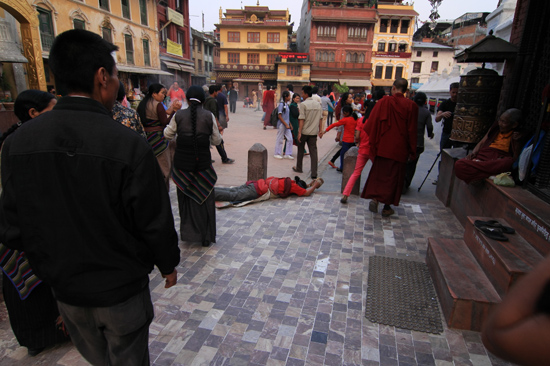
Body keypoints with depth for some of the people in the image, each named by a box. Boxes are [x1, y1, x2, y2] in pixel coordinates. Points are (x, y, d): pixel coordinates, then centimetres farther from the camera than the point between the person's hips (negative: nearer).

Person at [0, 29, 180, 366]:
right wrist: (168, 265, 1)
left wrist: (52, 258, 15)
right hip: (120, 289, -4)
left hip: (64, 287, 5)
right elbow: (156, 224, -18)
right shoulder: (129, 145, -26)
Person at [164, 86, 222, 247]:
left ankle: (188, 232, 24)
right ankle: (206, 236, 18)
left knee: (186, 197, 17)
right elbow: (216, 140, 1)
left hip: (182, 162, 1)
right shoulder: (209, 116, -7)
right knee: (205, 198, 11)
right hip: (203, 163, -1)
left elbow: (168, 134, 8)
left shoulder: (179, 115, -5)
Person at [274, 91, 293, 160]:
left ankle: (287, 154, 14)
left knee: (290, 139, 6)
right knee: (280, 140, 2)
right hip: (281, 125, -8)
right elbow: (279, 116, -17)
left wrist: (290, 124, 16)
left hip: (286, 125, 8)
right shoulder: (281, 104, -14)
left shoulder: (287, 104, 11)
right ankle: (277, 154, 14)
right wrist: (286, 124, -17)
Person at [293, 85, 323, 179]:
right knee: (313, 151, 3)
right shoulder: (318, 104, 8)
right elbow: (320, 119, 8)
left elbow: (302, 119, -15)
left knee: (301, 149, 15)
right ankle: (314, 174, -1)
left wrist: (299, 132, -14)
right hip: (314, 132, 4)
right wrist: (320, 131, 16)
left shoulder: (303, 104, -10)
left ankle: (298, 168, 30)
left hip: (304, 131, -4)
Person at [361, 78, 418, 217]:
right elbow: (412, 130, -2)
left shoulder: (384, 101, -5)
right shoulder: (411, 106, -4)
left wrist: (371, 141, 8)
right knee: (393, 176, 9)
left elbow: (372, 122, -4)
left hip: (383, 145, 0)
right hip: (400, 148, 0)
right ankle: (387, 207, 14)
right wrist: (412, 151, 5)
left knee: (378, 173, 14)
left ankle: (374, 197, -4)